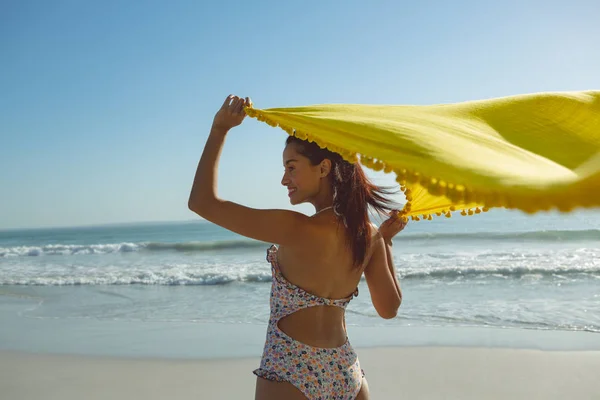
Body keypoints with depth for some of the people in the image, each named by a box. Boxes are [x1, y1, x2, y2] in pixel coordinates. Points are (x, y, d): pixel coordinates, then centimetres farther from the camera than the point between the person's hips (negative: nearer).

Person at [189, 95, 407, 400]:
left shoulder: (297, 229, -21)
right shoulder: (370, 235, -3)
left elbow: (202, 202, -19)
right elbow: (389, 308, 9)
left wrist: (219, 128, -12)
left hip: (290, 373, -5)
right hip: (347, 372, 6)